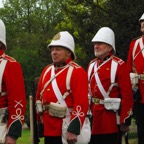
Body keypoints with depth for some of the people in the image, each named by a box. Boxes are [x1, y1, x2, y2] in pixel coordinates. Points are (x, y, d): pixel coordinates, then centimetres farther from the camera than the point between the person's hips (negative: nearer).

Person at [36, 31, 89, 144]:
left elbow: (81, 104, -18)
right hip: (48, 129, 7)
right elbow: (39, 97, 21)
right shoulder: (47, 70, 13)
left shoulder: (77, 72, -10)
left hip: (66, 130, -7)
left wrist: (73, 130, -23)